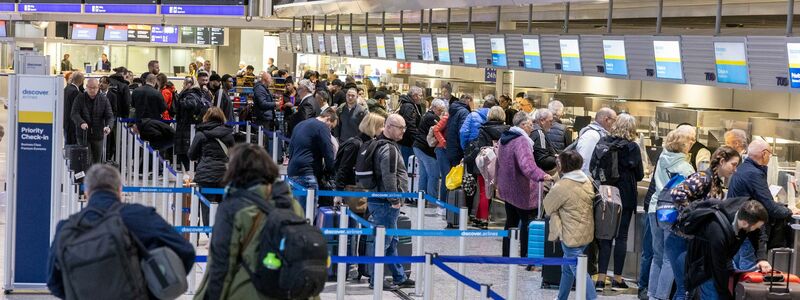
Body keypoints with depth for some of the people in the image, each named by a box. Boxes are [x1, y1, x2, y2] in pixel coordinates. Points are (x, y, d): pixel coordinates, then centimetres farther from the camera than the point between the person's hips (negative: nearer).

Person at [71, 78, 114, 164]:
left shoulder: (104, 100, 3)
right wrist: (81, 123, -31)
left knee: (96, 161, 8)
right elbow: (74, 114, -9)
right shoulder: (79, 99, 0)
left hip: (98, 135, 2)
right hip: (83, 135, -2)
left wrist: (108, 126, -23)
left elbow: (109, 116, -1)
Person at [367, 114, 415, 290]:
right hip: (385, 203, -11)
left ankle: (400, 277, 26)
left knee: (392, 241, 17)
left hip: (381, 201, 11)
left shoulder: (385, 145, 17)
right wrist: (395, 200, -18)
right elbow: (389, 177, -24)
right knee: (383, 241, -5)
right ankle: (376, 281, 0)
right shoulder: (389, 149, -17)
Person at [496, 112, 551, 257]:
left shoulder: (504, 139, 9)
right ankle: (524, 256, 3)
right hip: (522, 190, -9)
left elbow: (499, 164, 22)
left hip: (507, 189, 9)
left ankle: (506, 255, 23)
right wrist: (542, 176, -51)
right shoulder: (521, 141, -22)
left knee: (511, 221, 18)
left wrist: (499, 183, 34)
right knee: (527, 223, 1)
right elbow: (526, 164, -38)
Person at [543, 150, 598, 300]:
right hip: (586, 231, 9)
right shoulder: (587, 181, 5)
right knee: (567, 268, 22)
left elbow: (547, 206, -6)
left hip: (571, 235, -9)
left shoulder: (562, 186, -19)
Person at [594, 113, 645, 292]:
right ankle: (617, 279, 9)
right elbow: (639, 175, 0)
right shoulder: (632, 147, -9)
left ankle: (601, 279, 1)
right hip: (625, 196, -2)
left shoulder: (603, 143, -2)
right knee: (621, 236, 6)